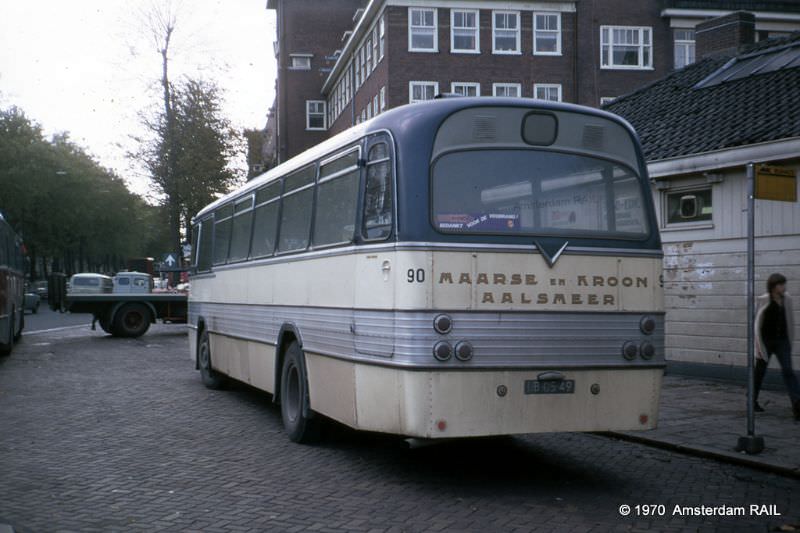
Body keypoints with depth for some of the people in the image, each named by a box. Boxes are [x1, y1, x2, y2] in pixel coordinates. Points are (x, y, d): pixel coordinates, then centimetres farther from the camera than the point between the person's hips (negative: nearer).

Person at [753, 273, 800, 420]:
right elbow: (758, 323, -9)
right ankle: (752, 400, 31)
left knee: (788, 370, -13)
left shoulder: (786, 299, 1)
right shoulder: (764, 300, -11)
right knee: (760, 371, 10)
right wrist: (758, 344, -12)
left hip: (782, 341, 3)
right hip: (766, 341, -3)